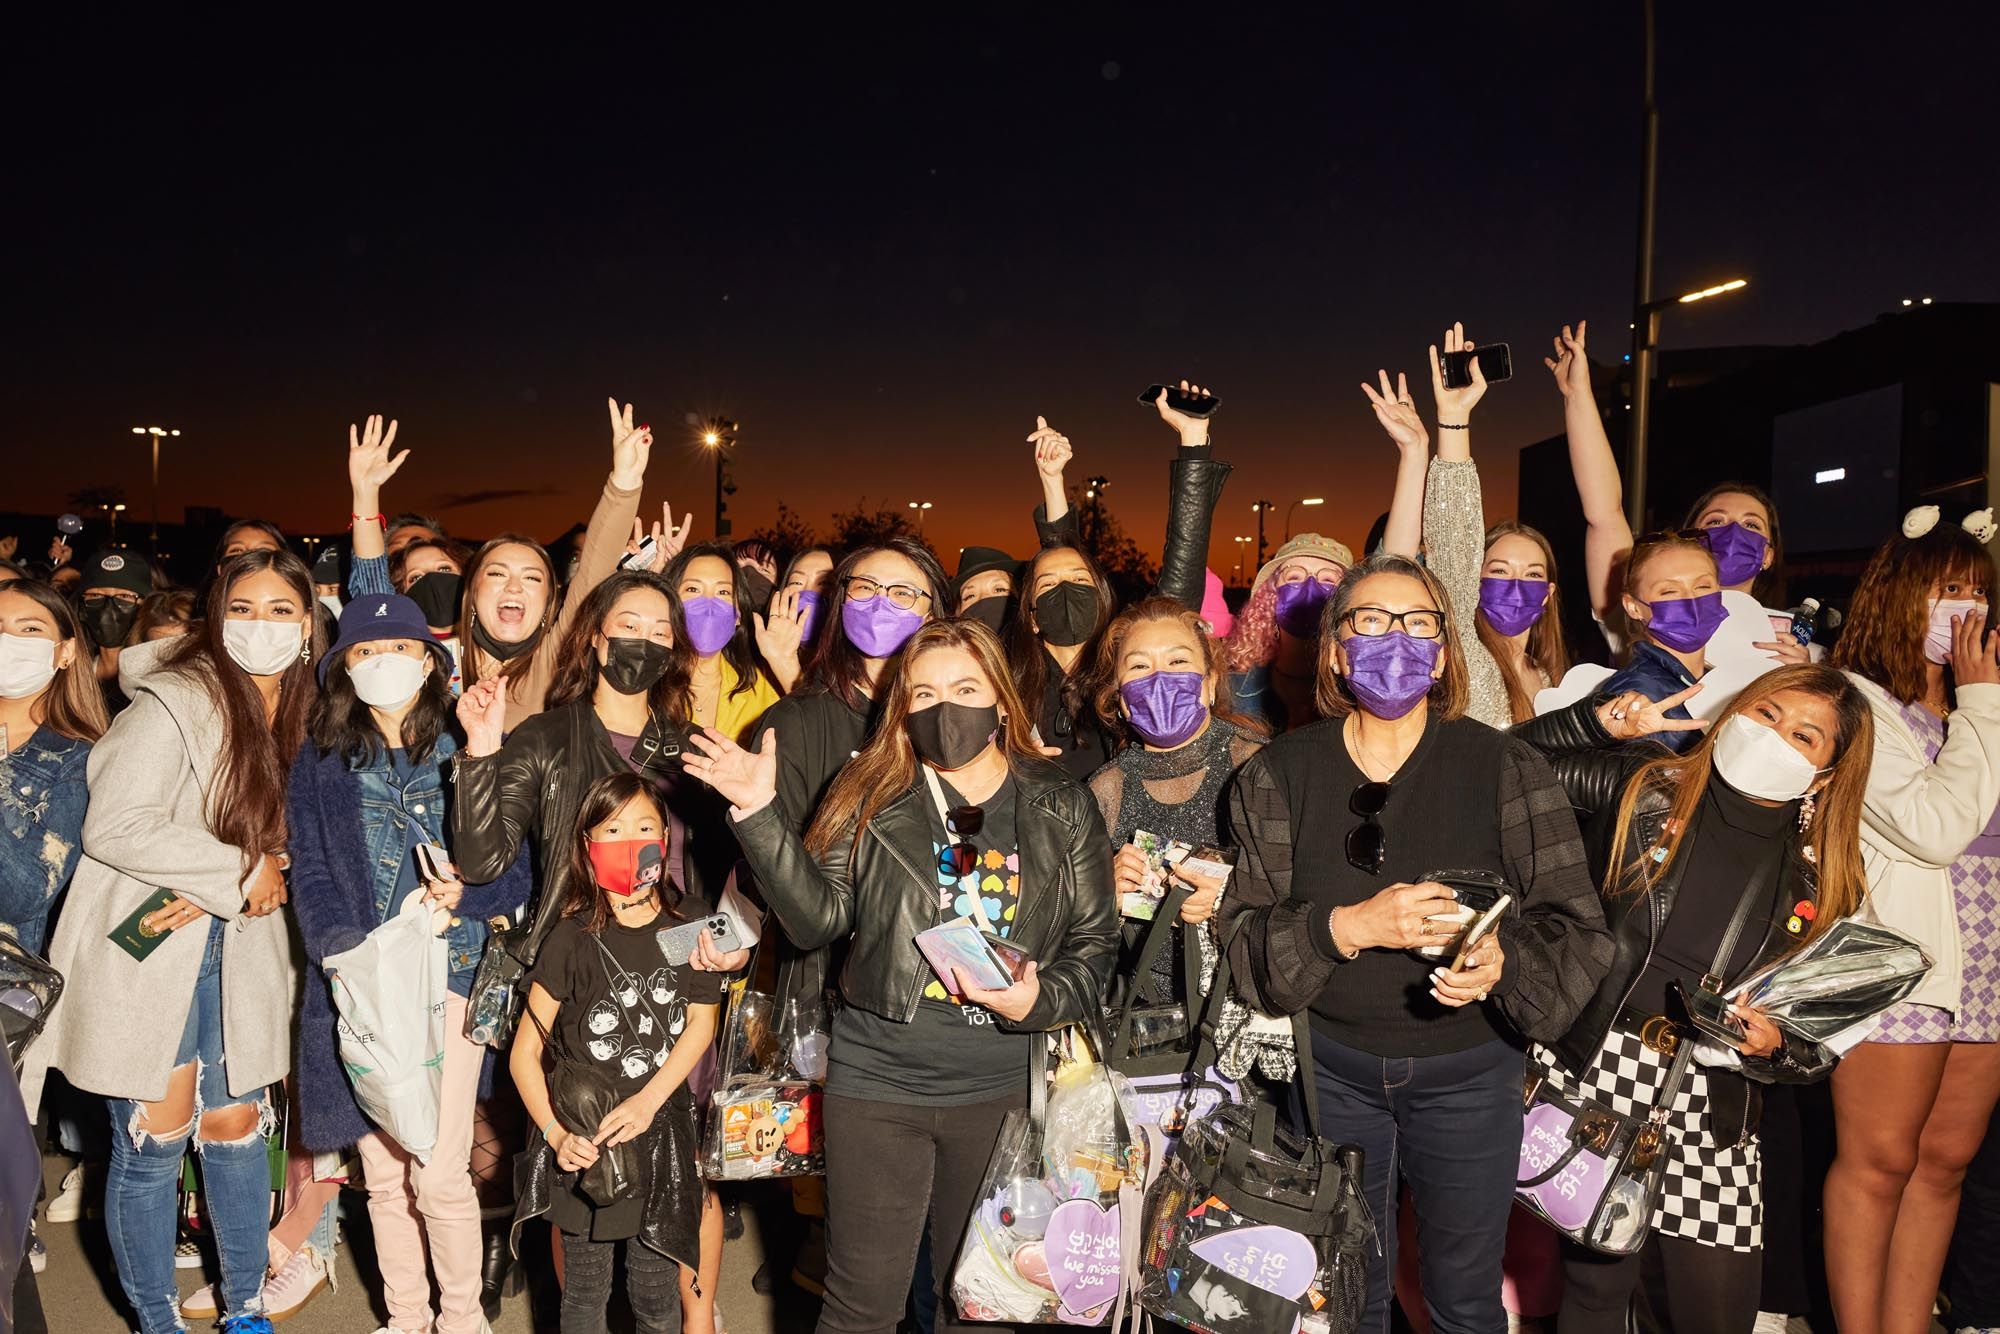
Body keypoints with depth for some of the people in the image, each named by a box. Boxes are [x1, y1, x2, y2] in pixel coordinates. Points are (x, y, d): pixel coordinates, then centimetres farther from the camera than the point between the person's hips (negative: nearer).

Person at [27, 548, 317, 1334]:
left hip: (240, 952, 5)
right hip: (149, 952, -5)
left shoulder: (300, 717, 6)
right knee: (154, 1140, 3)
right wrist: (240, 872, -17)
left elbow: (281, 843, 8)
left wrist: (213, 893, -10)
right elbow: (116, 827, -22)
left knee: (236, 1130, 11)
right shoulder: (175, 703, -14)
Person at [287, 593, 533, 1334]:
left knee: (437, 1173, -5)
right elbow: (309, 872, 1)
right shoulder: (320, 762, 8)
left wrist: (464, 895, -18)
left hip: (447, 974, -2)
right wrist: (347, 950, -15)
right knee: (383, 1173, 11)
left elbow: (515, 871, 2)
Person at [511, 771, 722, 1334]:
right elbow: (524, 1054, -6)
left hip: (661, 1139, 2)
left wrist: (646, 1102, -11)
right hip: (585, 1145, -1)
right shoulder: (573, 939, -11)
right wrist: (556, 1135, -17)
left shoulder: (686, 924, -3)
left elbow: (701, 1023, 0)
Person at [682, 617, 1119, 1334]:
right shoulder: (870, 794, 0)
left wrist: (1042, 999, -16)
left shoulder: (1063, 807, 1)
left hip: (1002, 1086, 1)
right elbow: (818, 917, -8)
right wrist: (760, 814, -18)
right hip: (877, 1082, -1)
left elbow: (1096, 940, 3)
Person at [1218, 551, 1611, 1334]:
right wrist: (1348, 927, -26)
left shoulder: (1505, 768, -7)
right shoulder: (1281, 774, -5)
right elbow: (1242, 931, -10)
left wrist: (1503, 962, -27)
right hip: (1332, 1068, 1)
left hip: (1469, 1070, 0)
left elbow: (1576, 926, -7)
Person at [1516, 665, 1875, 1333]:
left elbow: (1823, 1045, 8)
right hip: (1593, 1076, -2)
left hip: (1712, 1108, 2)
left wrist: (1774, 1045, -13)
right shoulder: (1645, 788, -1)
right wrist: (1601, 721, -7)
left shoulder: (1825, 880, 4)